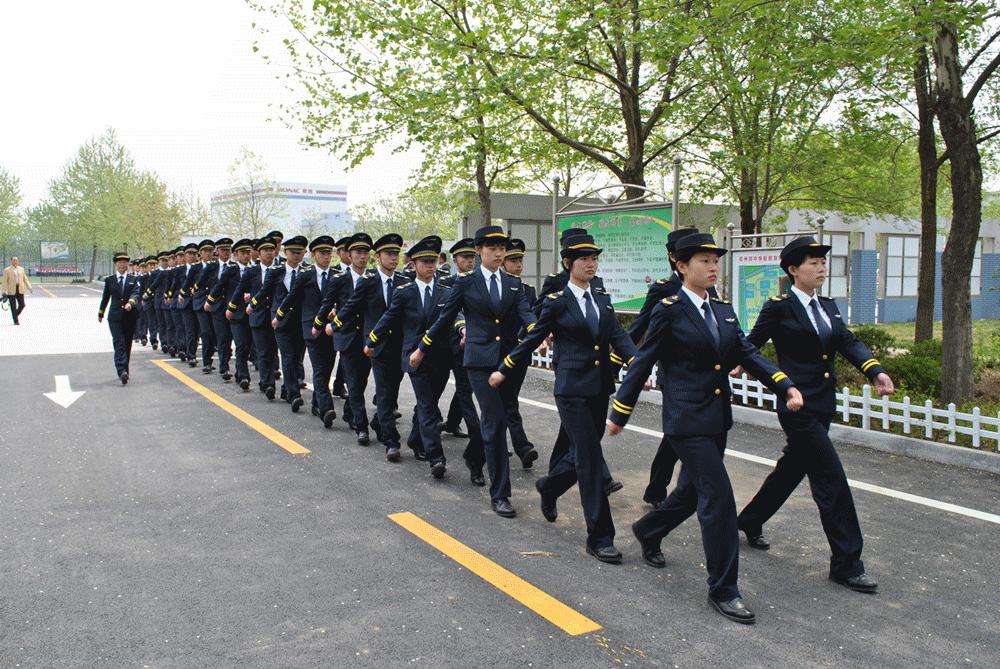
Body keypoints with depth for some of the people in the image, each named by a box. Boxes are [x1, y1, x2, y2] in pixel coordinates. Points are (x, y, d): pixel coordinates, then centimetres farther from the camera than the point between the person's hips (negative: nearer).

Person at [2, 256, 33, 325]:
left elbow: (25, 279, 13)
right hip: (11, 290, -4)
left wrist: (29, 287, 2)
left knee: (22, 305, -2)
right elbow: (5, 281, -2)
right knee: (13, 306, -1)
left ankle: (15, 315, 24)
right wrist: (5, 291, -9)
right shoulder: (7, 270, 0)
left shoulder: (21, 269, 13)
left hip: (20, 289, 4)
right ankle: (16, 321, 6)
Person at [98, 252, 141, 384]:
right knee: (119, 343, -12)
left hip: (130, 316, 1)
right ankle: (122, 372, -24)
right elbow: (105, 297, 16)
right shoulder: (109, 279, 8)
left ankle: (124, 371, 19)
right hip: (115, 317, -1)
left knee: (127, 344, 8)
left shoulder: (133, 279, 5)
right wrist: (101, 313, 23)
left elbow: (136, 293, -12)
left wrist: (130, 303, -32)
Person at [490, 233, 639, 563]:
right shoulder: (556, 301, -6)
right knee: (590, 460, -6)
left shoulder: (602, 298, 10)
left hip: (600, 387, 6)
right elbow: (533, 339, 2)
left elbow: (618, 336, 0)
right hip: (572, 389, -6)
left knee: (584, 453, 17)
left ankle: (549, 487, 46)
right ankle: (599, 537, 2)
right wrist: (503, 370, 7)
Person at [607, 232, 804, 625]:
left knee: (693, 492, 19)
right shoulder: (669, 311, -10)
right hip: (688, 420, -8)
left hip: (718, 417, 8)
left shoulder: (724, 311, 11)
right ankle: (723, 589, 4)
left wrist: (785, 386, -9)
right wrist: (619, 413, -3)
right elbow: (642, 364, -7)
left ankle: (647, 531, 45)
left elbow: (747, 354, 6)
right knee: (719, 498, -9)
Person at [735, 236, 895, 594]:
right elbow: (752, 344, -1)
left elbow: (848, 342, 0)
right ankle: (846, 563, 3)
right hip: (798, 406, -8)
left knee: (792, 469, 19)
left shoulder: (829, 307, 12)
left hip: (823, 405, 8)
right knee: (832, 480, -7)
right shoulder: (779, 308, -9)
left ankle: (750, 521, 39)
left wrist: (875, 371, -14)